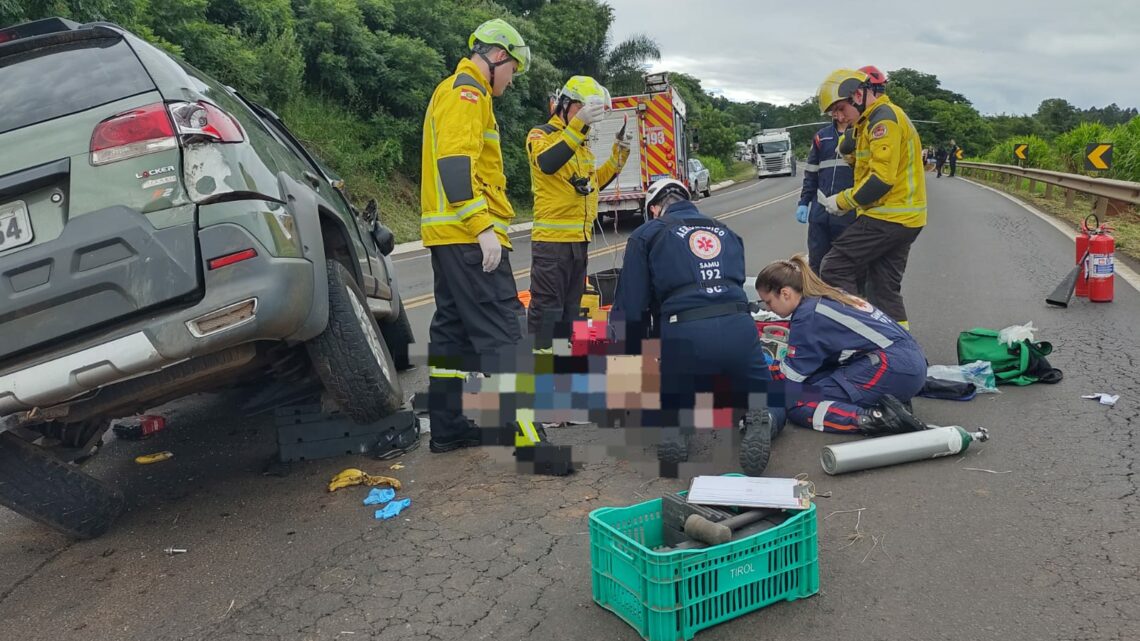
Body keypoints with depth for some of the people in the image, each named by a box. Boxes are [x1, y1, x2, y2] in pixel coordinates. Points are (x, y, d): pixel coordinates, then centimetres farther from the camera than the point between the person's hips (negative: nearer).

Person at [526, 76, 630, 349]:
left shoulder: (581, 142, 19)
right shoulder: (541, 135, -7)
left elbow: (596, 181, 26)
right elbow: (547, 163, -29)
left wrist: (618, 155, 11)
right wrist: (577, 123, -38)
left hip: (580, 237, 8)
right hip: (551, 237, -8)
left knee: (571, 304, 15)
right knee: (547, 306, -7)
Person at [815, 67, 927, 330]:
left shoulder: (884, 119, -14)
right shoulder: (875, 120, 19)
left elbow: (881, 179, -22)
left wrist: (843, 201, -13)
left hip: (886, 218, -10)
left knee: (834, 269, -9)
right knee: (886, 289, 13)